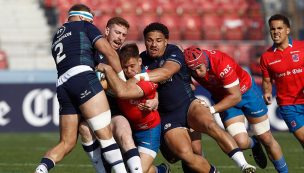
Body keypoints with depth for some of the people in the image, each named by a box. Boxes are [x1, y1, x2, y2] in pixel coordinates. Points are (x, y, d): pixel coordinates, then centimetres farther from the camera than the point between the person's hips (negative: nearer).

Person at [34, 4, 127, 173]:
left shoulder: (57, 37, 33)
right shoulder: (83, 26, 14)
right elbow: (109, 52, 4)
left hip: (62, 85, 7)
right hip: (82, 78, -7)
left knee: (67, 143, 8)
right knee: (105, 133, -13)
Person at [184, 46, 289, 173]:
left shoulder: (222, 64, -37)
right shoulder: (192, 65, -24)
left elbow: (236, 97, -30)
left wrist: (212, 109, -34)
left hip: (246, 91, -3)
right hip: (223, 98, 3)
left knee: (266, 139, 7)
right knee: (241, 142, -17)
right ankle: (254, 144, 19)